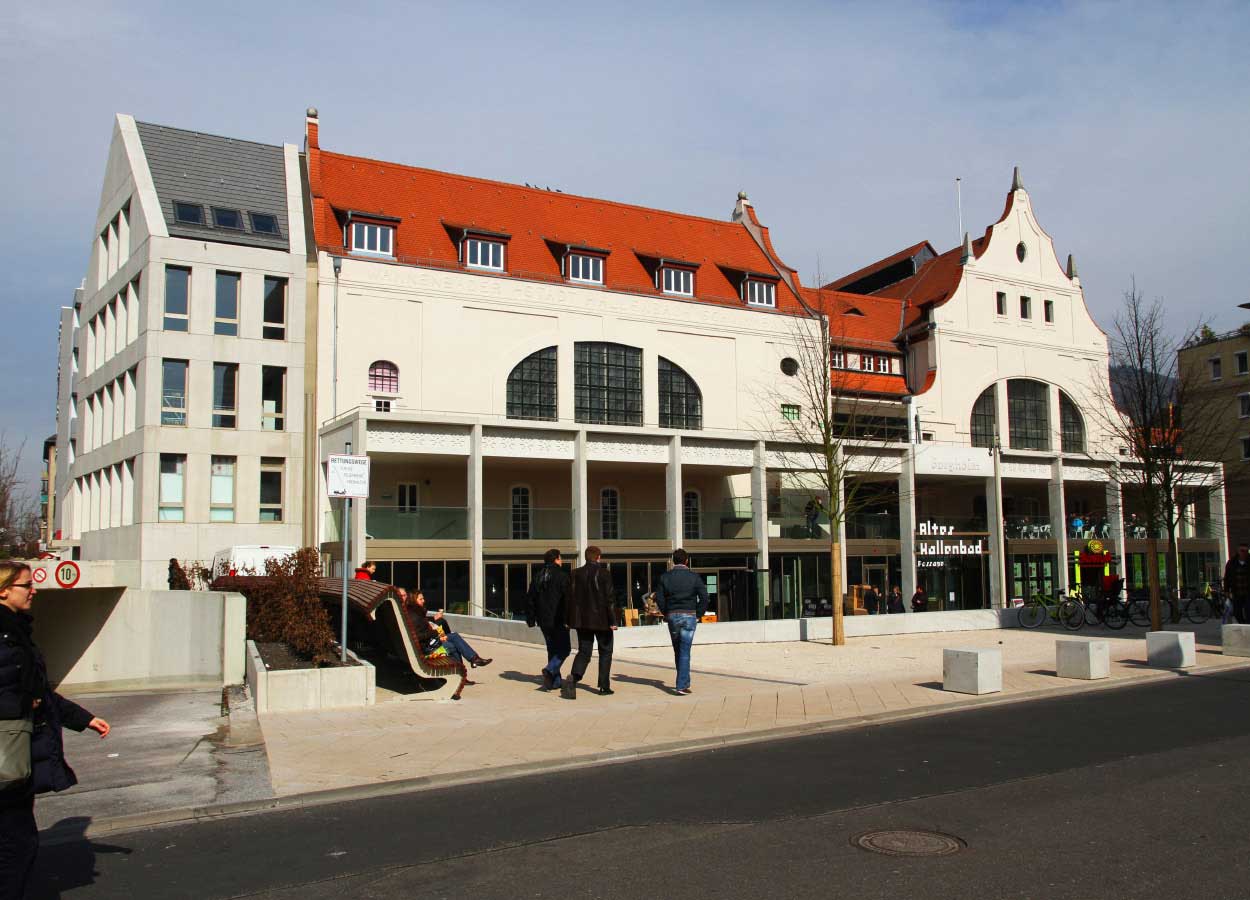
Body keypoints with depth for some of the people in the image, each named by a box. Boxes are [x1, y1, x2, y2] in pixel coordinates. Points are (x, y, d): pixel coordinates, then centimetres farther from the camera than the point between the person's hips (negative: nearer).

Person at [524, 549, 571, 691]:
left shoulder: (538, 577, 10)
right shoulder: (561, 576, -10)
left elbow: (529, 598, 12)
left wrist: (530, 619, 17)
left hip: (543, 620, 7)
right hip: (558, 620, -7)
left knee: (552, 649, 15)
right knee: (564, 648, 0)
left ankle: (556, 680, 14)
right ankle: (550, 670, -21)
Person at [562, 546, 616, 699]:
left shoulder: (575, 574, 3)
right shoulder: (604, 574, -9)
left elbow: (570, 598, 4)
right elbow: (609, 599, -11)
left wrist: (570, 620, 10)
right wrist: (612, 621, -8)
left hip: (582, 620, 3)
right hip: (601, 620, -3)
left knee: (583, 651, 8)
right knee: (605, 652, 12)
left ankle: (573, 678, -17)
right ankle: (604, 685, 12)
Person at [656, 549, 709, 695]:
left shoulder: (665, 577, 1)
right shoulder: (694, 576, -3)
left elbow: (659, 598, -1)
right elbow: (704, 597, -7)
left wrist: (666, 613, 10)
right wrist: (698, 614, 3)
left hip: (672, 616, 2)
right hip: (689, 616, -2)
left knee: (677, 650, 15)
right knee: (685, 651, -2)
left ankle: (684, 682, 24)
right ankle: (682, 685, -6)